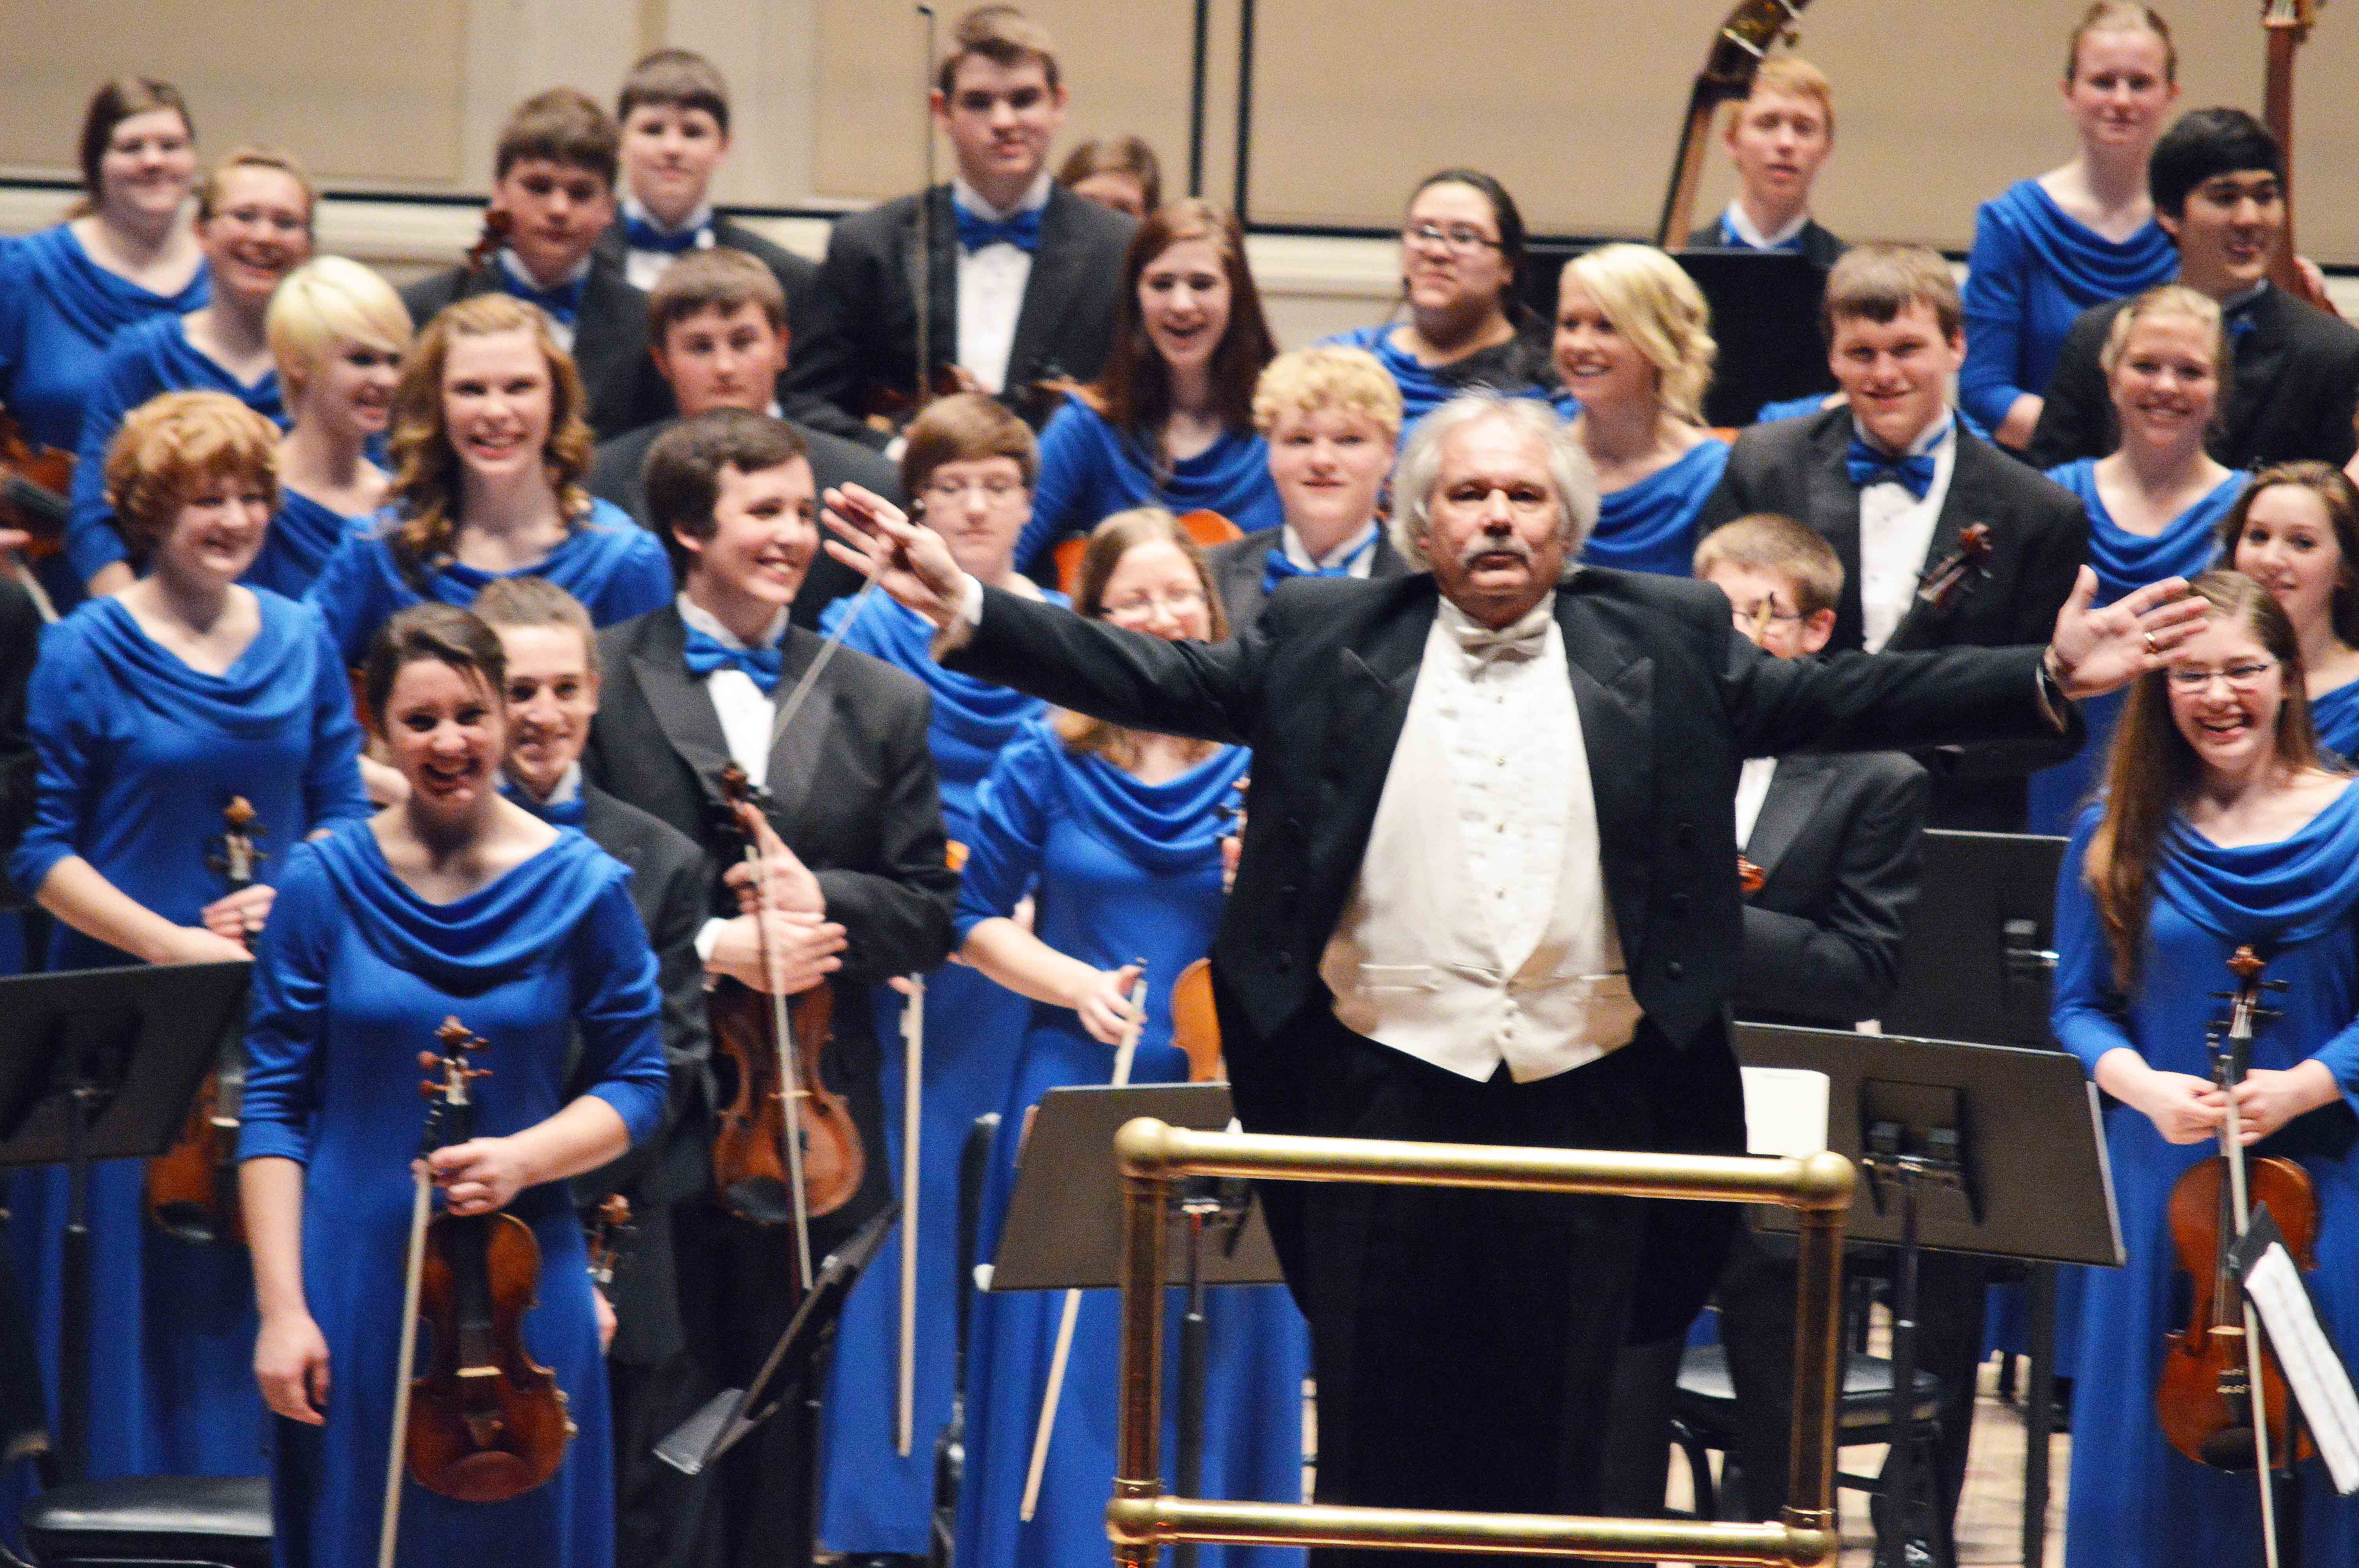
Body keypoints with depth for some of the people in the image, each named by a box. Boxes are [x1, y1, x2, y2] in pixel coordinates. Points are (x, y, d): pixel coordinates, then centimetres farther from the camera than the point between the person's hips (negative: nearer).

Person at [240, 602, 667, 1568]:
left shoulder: (583, 888, 0)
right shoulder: (324, 882, -1)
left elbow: (634, 1087, 5)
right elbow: (275, 1106, 0)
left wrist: (523, 1158, -14)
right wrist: (281, 1308, -6)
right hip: (353, 1287, 0)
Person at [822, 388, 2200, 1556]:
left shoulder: (1665, 643, 8)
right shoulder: (1326, 640, 7)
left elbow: (1841, 702, 4)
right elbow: (1151, 679, 3)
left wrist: (2048, 678, -7)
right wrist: (967, 608, -9)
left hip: (1584, 1098, 0)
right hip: (1384, 1091, 0)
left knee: (1552, 1445, 5)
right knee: (1379, 1439, 5)